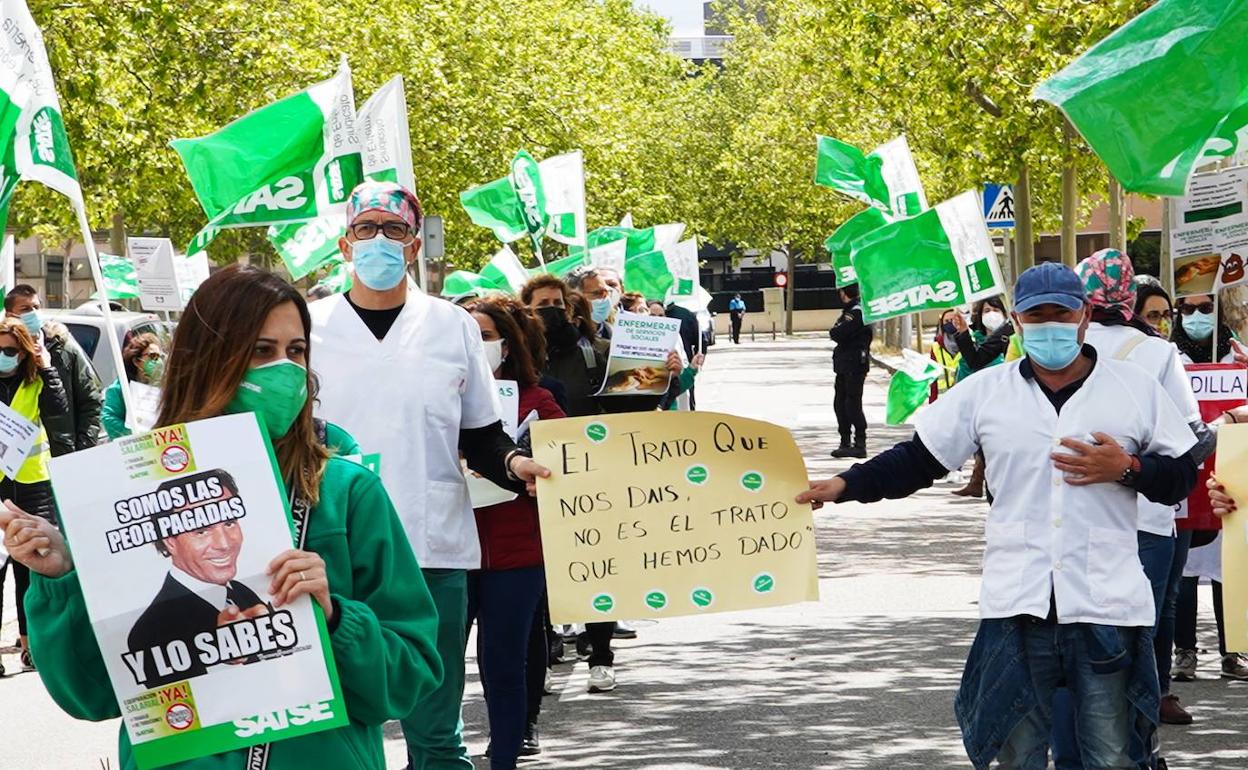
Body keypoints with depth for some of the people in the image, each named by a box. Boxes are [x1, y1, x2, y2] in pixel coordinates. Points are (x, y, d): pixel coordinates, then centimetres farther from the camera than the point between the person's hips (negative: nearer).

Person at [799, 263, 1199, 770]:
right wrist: (846, 485, -1)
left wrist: (1126, 469, -11)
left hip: (1107, 607, -1)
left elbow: (1182, 475, 7)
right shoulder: (984, 392, 8)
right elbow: (917, 460, 9)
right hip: (1017, 607, 1)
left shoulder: (1135, 388, 5)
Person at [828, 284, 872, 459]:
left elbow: (838, 334, -20)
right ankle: (845, 443, 20)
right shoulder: (850, 309, 15)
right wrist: (836, 332, -1)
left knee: (853, 403, -7)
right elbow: (838, 334, 17)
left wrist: (833, 331, -2)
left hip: (854, 364, -10)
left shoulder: (856, 312, -16)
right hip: (845, 364, 10)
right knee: (840, 403, 13)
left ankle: (860, 444, -4)